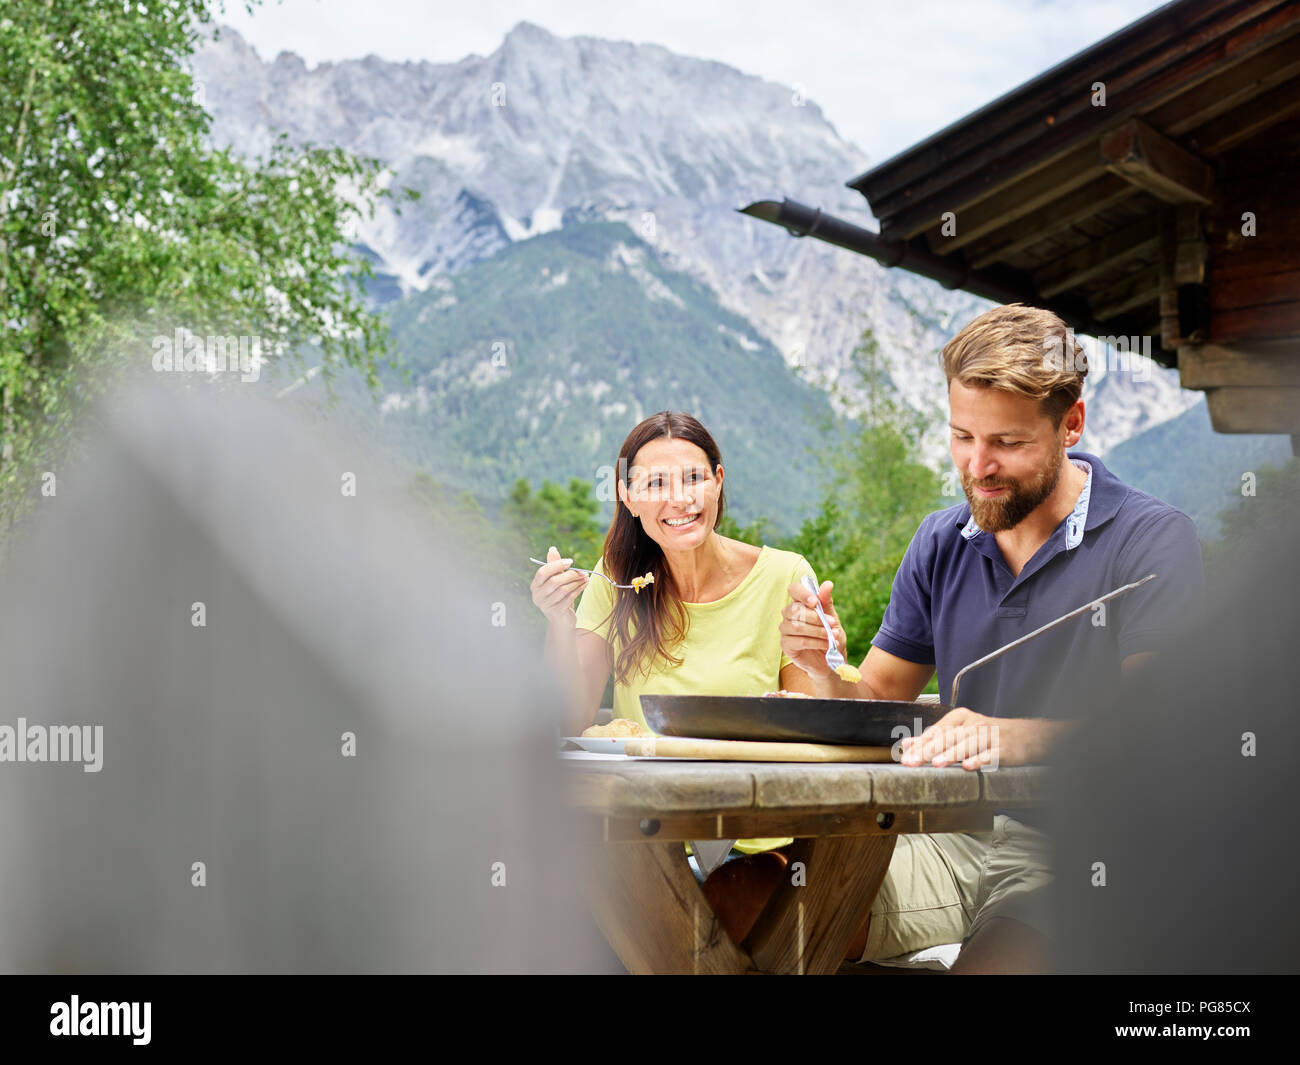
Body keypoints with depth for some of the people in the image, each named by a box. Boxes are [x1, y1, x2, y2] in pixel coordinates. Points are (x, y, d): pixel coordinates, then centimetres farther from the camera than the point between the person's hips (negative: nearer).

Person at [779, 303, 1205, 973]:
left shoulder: (1153, 541, -6)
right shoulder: (939, 546, 12)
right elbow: (879, 705, 14)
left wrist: (1014, 737, -33)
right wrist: (825, 674, -9)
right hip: (956, 835, 5)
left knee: (990, 964, -36)